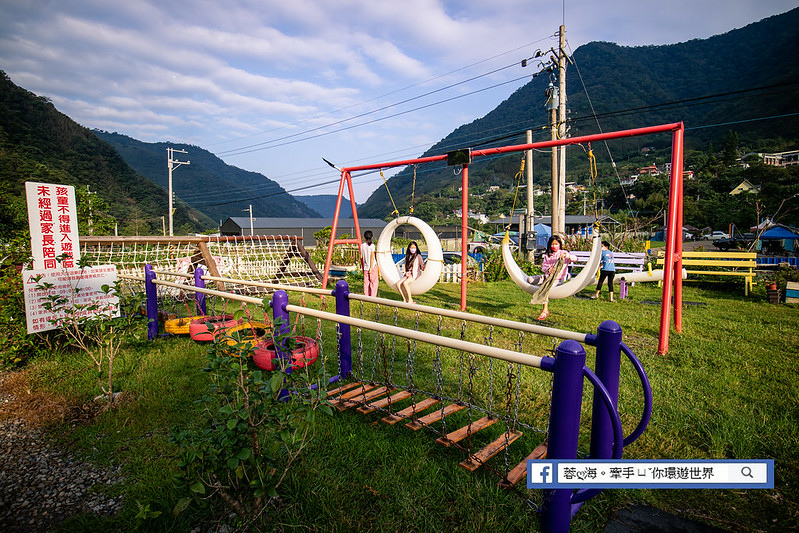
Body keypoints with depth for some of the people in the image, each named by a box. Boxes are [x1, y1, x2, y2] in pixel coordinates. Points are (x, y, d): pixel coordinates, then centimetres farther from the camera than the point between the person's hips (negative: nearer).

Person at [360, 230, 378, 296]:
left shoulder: (362, 245, 2)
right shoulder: (372, 245, -9)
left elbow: (361, 256, 9)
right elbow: (372, 257, -13)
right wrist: (371, 267, -13)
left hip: (365, 267, 4)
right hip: (373, 266, -4)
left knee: (366, 282, 10)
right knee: (373, 281, 3)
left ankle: (366, 296, 13)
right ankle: (373, 296, 2)